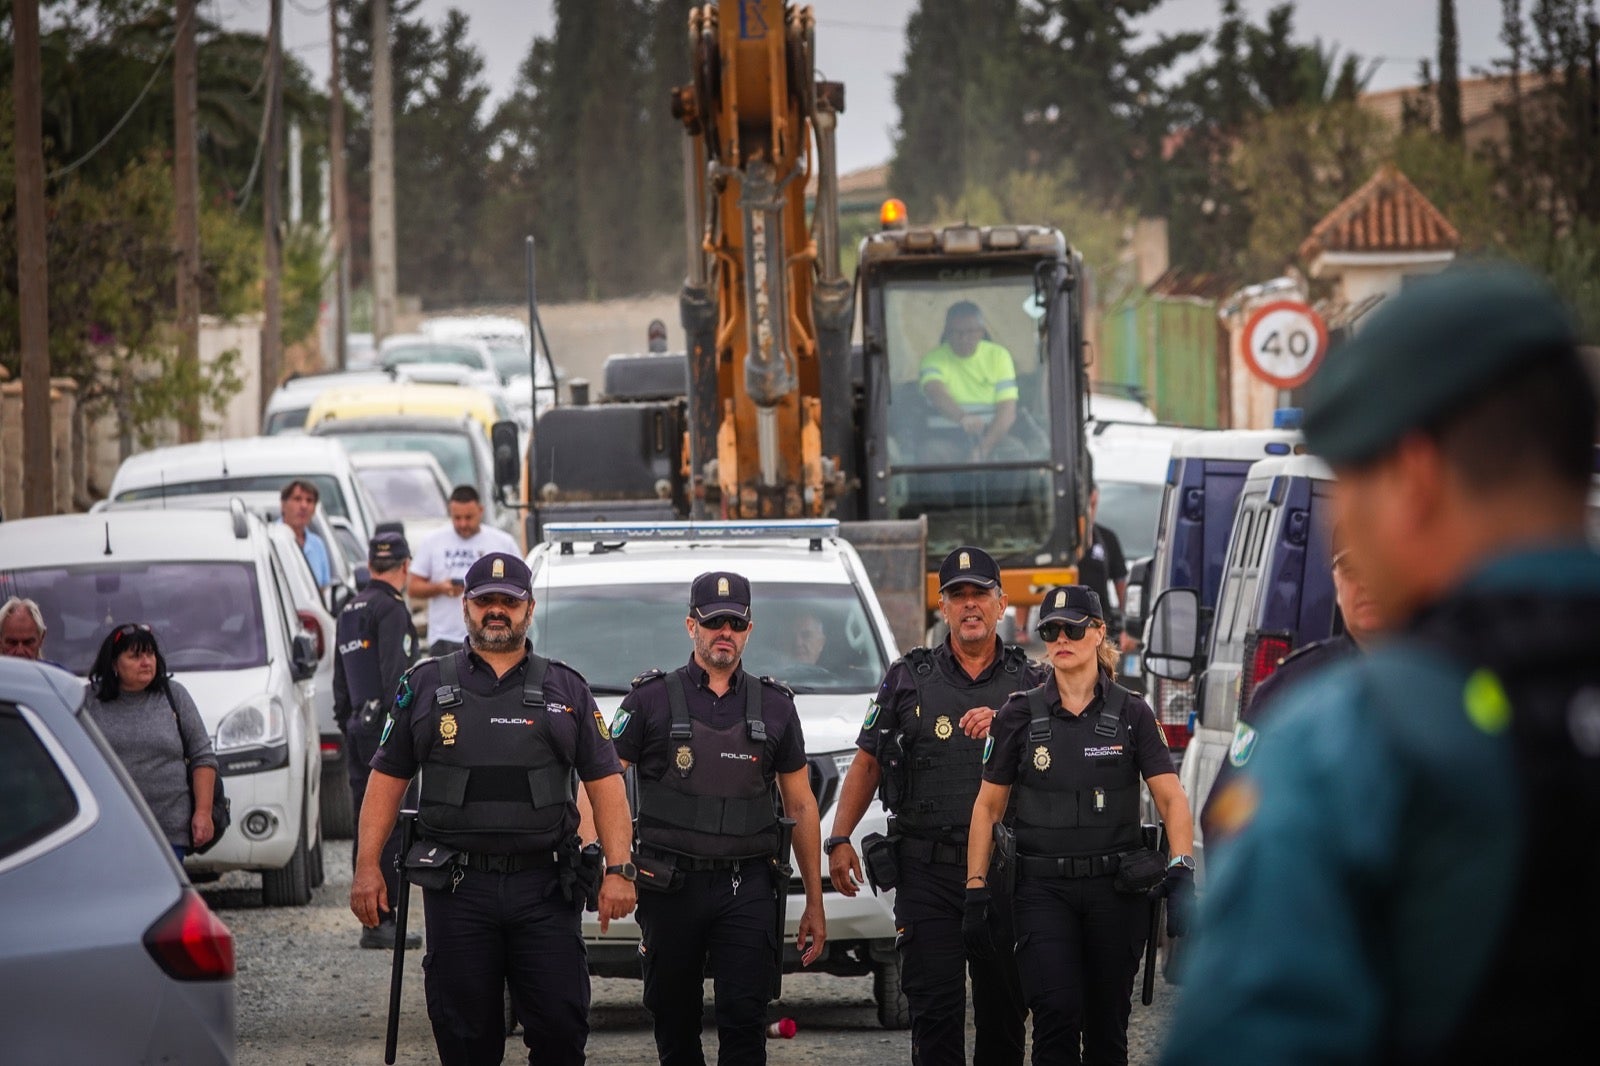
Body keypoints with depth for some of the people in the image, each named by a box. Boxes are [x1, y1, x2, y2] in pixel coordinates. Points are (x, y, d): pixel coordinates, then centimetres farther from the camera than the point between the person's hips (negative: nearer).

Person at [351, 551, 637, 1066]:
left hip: (544, 889, 0)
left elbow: (605, 781, 8)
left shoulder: (566, 690, 10)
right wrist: (367, 868, 1)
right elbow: (386, 778, 9)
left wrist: (618, 870, -2)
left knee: (561, 1024, -4)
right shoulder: (426, 686, 9)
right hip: (458, 888, 0)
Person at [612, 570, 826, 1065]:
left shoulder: (774, 706, 10)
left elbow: (801, 806, 14)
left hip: (748, 889, 0)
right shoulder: (652, 699, 3)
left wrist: (814, 903, 12)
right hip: (671, 888, 0)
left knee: (744, 1019, -11)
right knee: (674, 1023, 6)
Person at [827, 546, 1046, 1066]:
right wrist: (840, 838, 0)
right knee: (935, 1008, -7)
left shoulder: (1030, 681, 7)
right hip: (927, 871, -1)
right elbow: (866, 764, 11)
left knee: (1004, 1005, 7)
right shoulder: (909, 679, 7)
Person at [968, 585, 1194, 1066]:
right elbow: (988, 806, 7)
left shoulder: (1131, 713, 2)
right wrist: (976, 888, -1)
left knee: (1107, 1025, 6)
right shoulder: (1021, 715, 3)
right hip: (1044, 888, -1)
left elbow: (1171, 799, -4)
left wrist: (1181, 873, -19)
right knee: (1056, 1013, -16)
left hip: (1117, 886, 1)